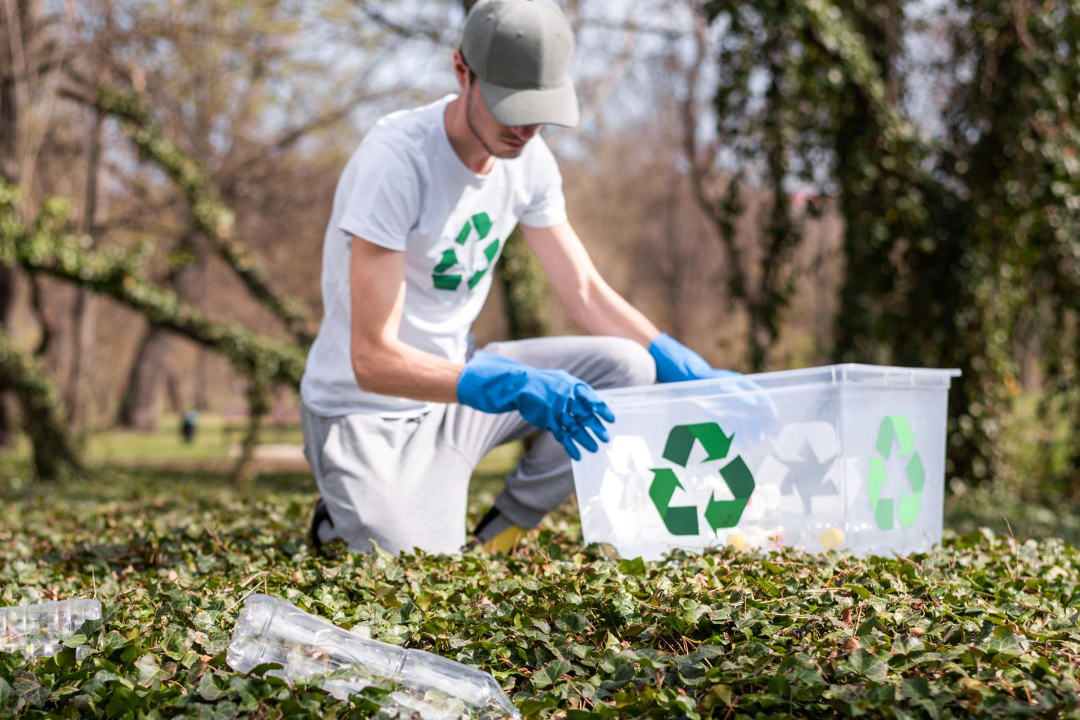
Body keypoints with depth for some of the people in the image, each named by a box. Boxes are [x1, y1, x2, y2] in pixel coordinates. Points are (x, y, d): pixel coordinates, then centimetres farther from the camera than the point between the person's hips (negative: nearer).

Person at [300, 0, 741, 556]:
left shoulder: (527, 156, -4)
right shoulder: (394, 161, -27)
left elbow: (586, 293, 5)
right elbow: (373, 361, -30)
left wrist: (697, 376, -8)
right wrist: (518, 389, -42)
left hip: (456, 377, 7)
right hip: (367, 411, -7)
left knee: (626, 366, -10)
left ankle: (496, 538, 2)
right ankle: (345, 526, 13)